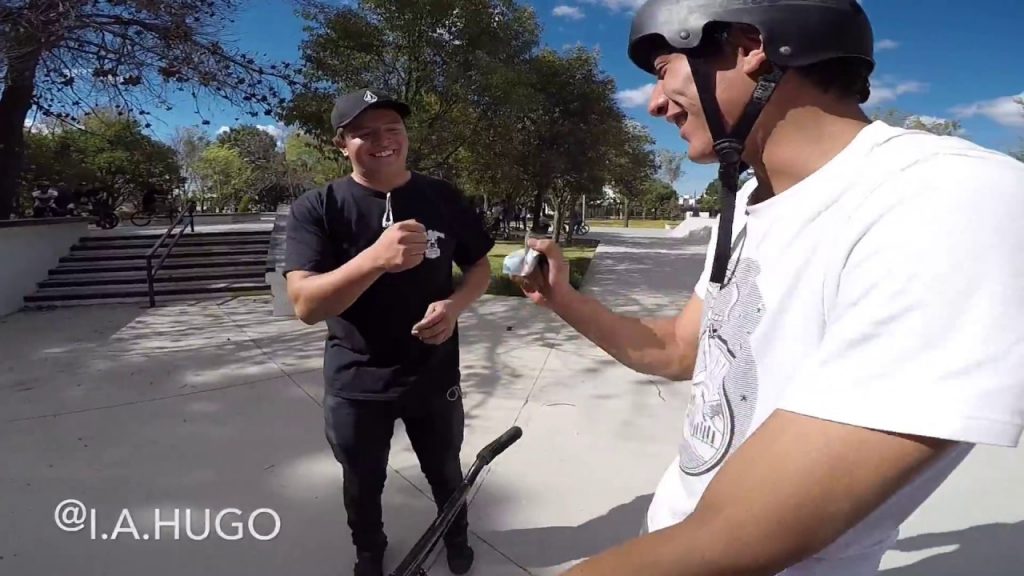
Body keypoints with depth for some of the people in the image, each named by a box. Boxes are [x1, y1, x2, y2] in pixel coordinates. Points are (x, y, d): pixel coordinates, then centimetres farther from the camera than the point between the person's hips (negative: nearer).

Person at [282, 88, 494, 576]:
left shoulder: (442, 198, -5)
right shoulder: (316, 209, -13)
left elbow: (480, 267, 6)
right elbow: (306, 305, -22)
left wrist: (455, 304, -17)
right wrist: (376, 258, -39)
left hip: (435, 374, 2)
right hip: (355, 384, -1)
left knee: (446, 473, 23)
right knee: (363, 486, 21)